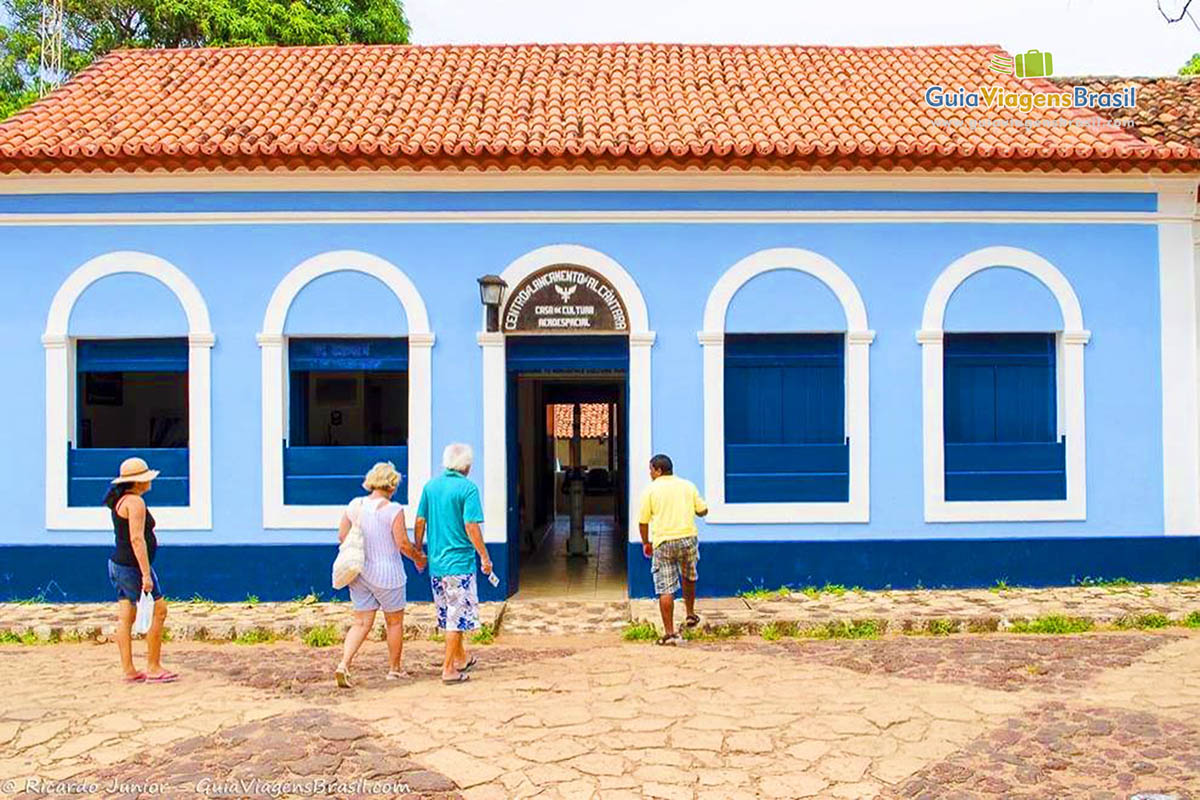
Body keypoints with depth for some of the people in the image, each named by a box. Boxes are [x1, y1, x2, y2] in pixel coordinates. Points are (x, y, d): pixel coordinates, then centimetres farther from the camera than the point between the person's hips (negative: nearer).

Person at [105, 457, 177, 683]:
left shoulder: (121, 500, 14)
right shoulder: (135, 501, -17)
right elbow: (137, 539, -23)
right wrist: (146, 574, -23)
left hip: (118, 563, 10)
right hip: (132, 566, -10)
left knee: (125, 618, 9)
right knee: (158, 611, 0)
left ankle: (129, 671, 13)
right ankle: (153, 668, 4)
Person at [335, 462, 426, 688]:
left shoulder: (354, 505, -1)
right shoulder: (393, 510, -16)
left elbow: (342, 536, 5)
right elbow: (403, 544, -15)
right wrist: (418, 558, 4)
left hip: (359, 573, 5)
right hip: (386, 573, -5)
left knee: (361, 623, 12)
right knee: (394, 621, 13)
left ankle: (344, 664, -5)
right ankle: (394, 668, 25)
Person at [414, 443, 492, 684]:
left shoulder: (430, 486, 6)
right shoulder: (468, 488, -12)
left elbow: (420, 521, 8)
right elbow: (471, 527, -16)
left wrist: (418, 551, 19)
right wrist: (485, 557, -8)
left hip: (435, 562, 7)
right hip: (459, 561, -7)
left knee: (448, 613, 18)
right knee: (458, 616, 2)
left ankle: (460, 659, 34)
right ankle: (448, 669, 5)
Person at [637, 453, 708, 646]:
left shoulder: (651, 490, -1)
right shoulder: (688, 486, 7)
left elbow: (643, 521, -1)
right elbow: (703, 510, 10)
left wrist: (645, 543, 13)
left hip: (663, 542, -3)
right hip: (688, 538, 3)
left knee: (665, 589, -2)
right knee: (689, 578, 28)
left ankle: (669, 633, -4)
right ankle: (690, 615, 36)